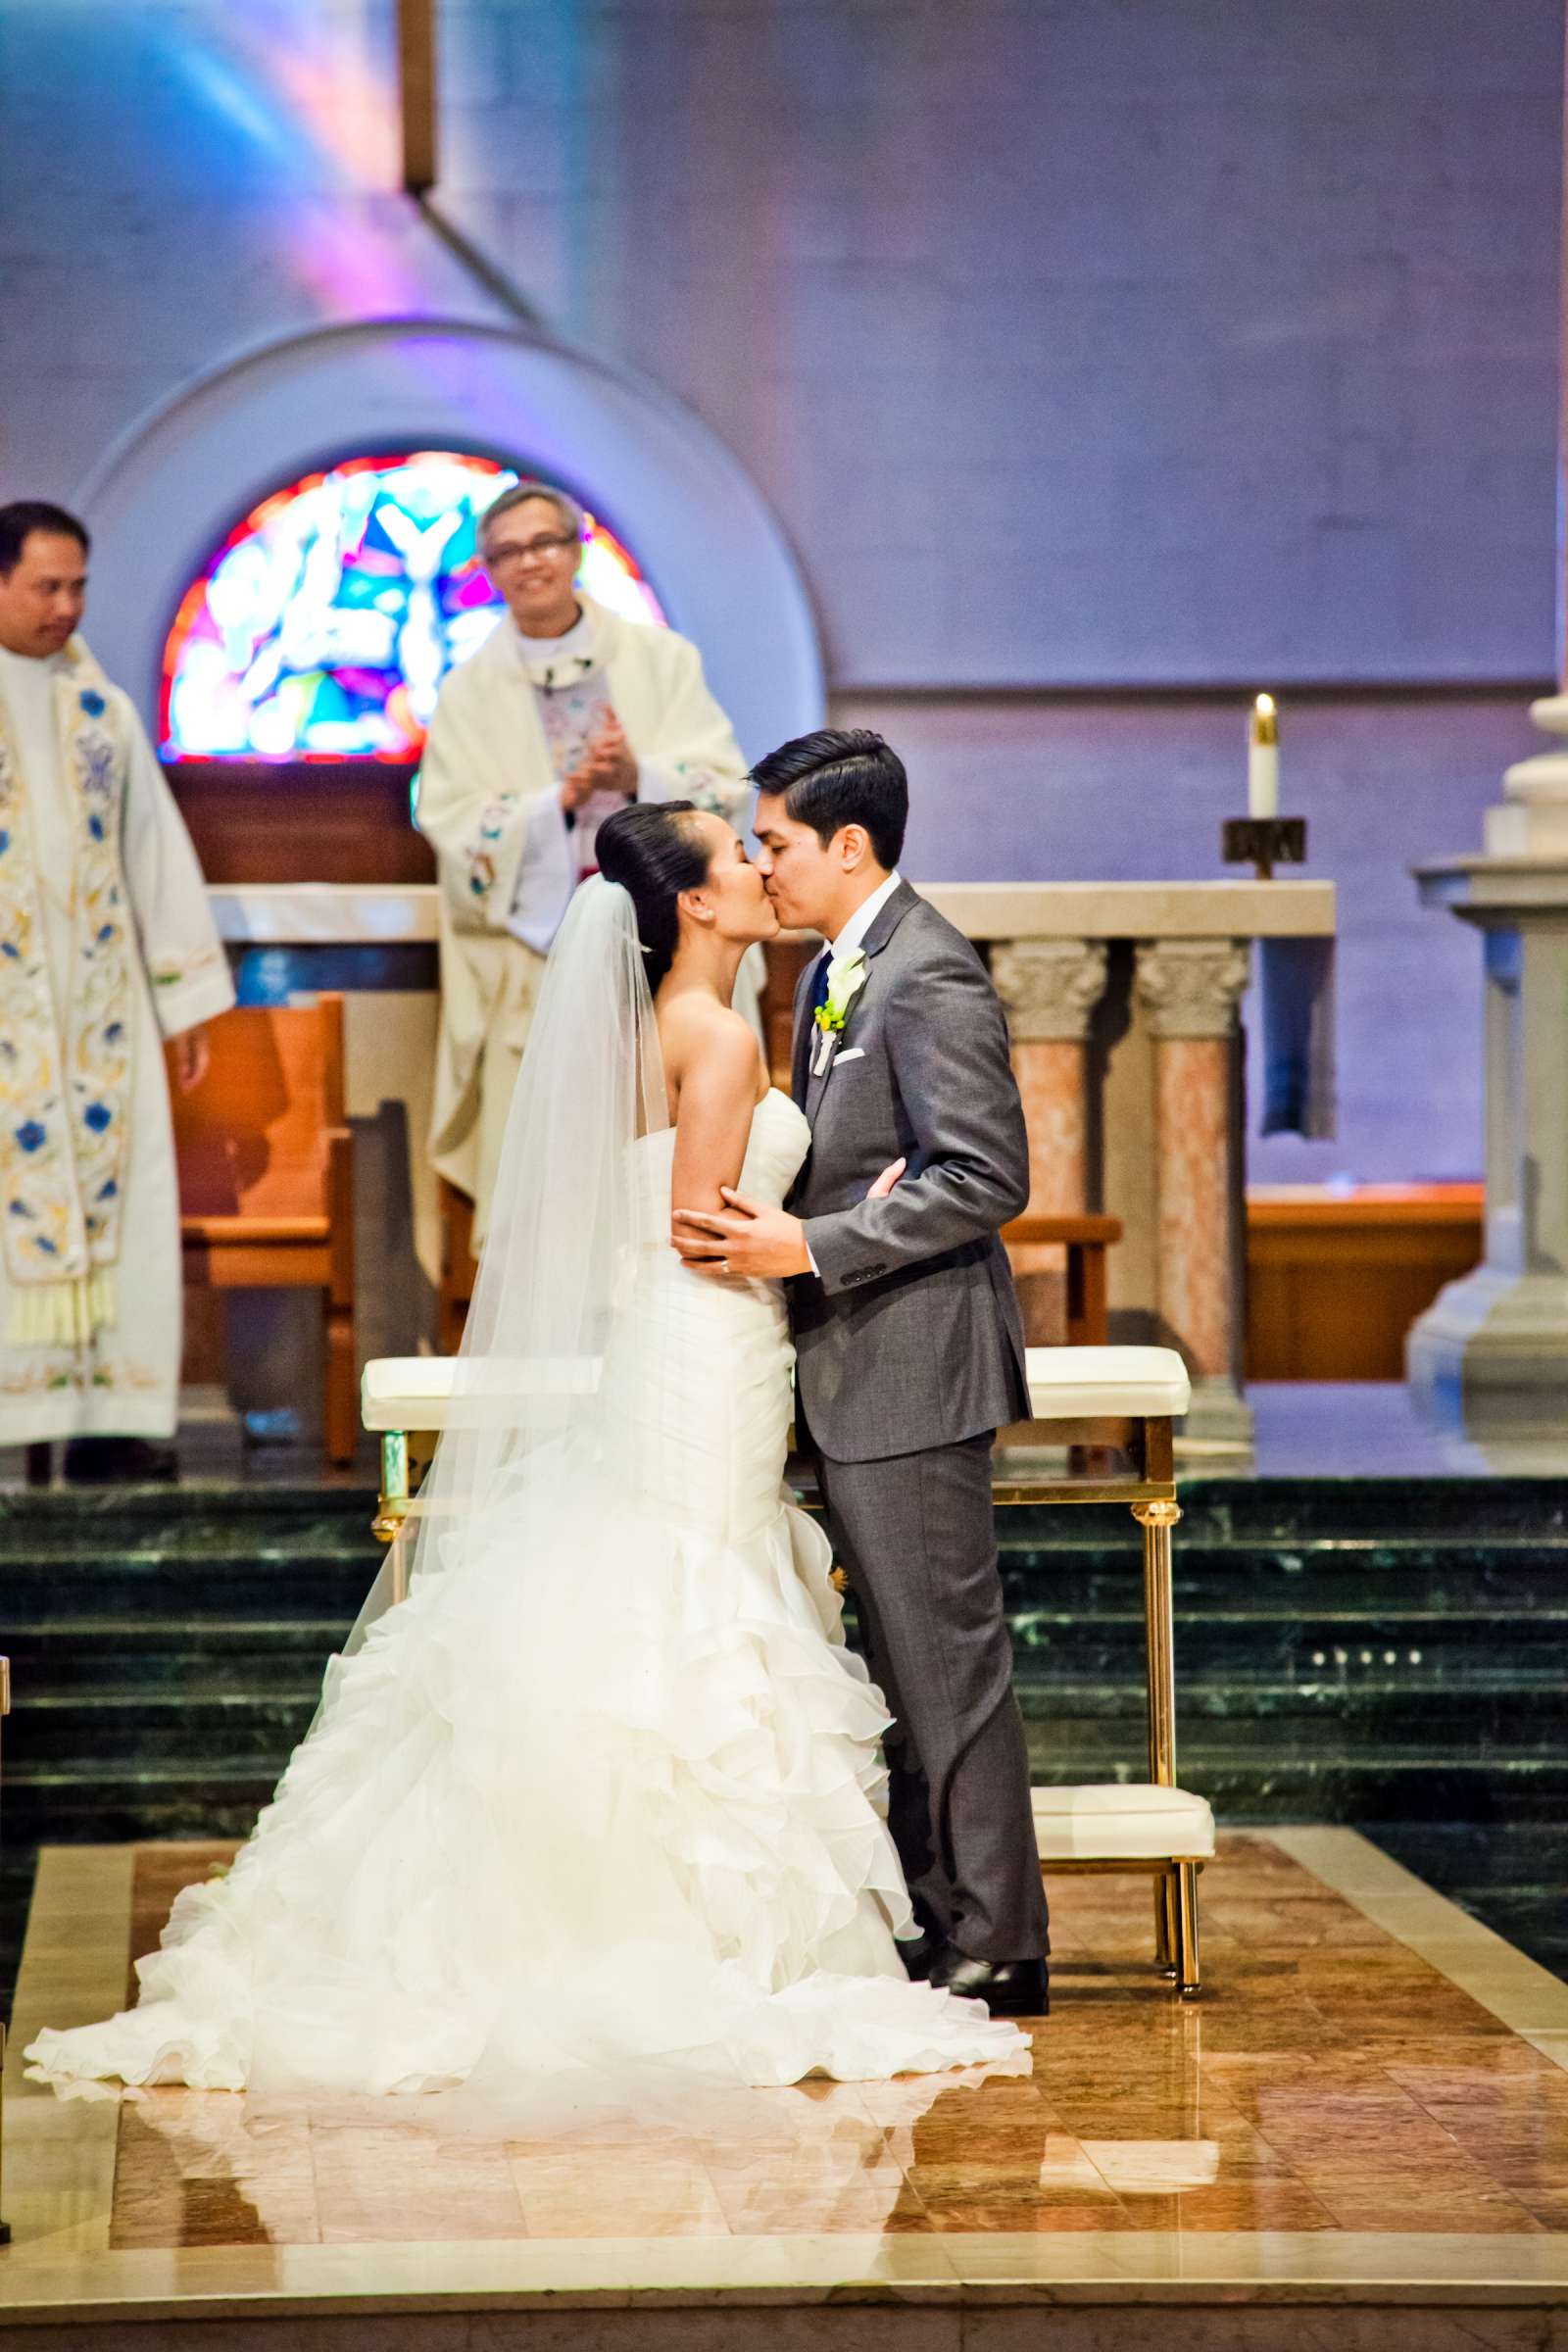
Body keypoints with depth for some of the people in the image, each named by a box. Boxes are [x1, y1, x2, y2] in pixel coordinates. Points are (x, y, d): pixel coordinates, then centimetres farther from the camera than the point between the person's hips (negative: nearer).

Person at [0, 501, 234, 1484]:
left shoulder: (102, 710, 13)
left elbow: (158, 850, 16)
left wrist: (187, 996, 12)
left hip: (98, 998, 4)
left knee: (118, 1191, -1)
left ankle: (110, 1417, 2)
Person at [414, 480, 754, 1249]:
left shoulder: (662, 661, 8)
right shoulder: (470, 693, 7)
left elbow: (726, 787, 0)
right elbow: (451, 826, -4)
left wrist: (638, 777, -19)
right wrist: (563, 799, -18)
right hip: (534, 968, 0)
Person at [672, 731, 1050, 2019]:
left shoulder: (930, 976, -15)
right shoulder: (832, 973, 16)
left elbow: (987, 1177, -21)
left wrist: (810, 1247, -21)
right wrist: (767, 1224, 4)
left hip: (913, 1365, -10)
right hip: (856, 1374, 10)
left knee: (949, 1657, -5)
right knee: (906, 1659, 13)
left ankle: (998, 1946, 1)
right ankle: (937, 1920, 19)